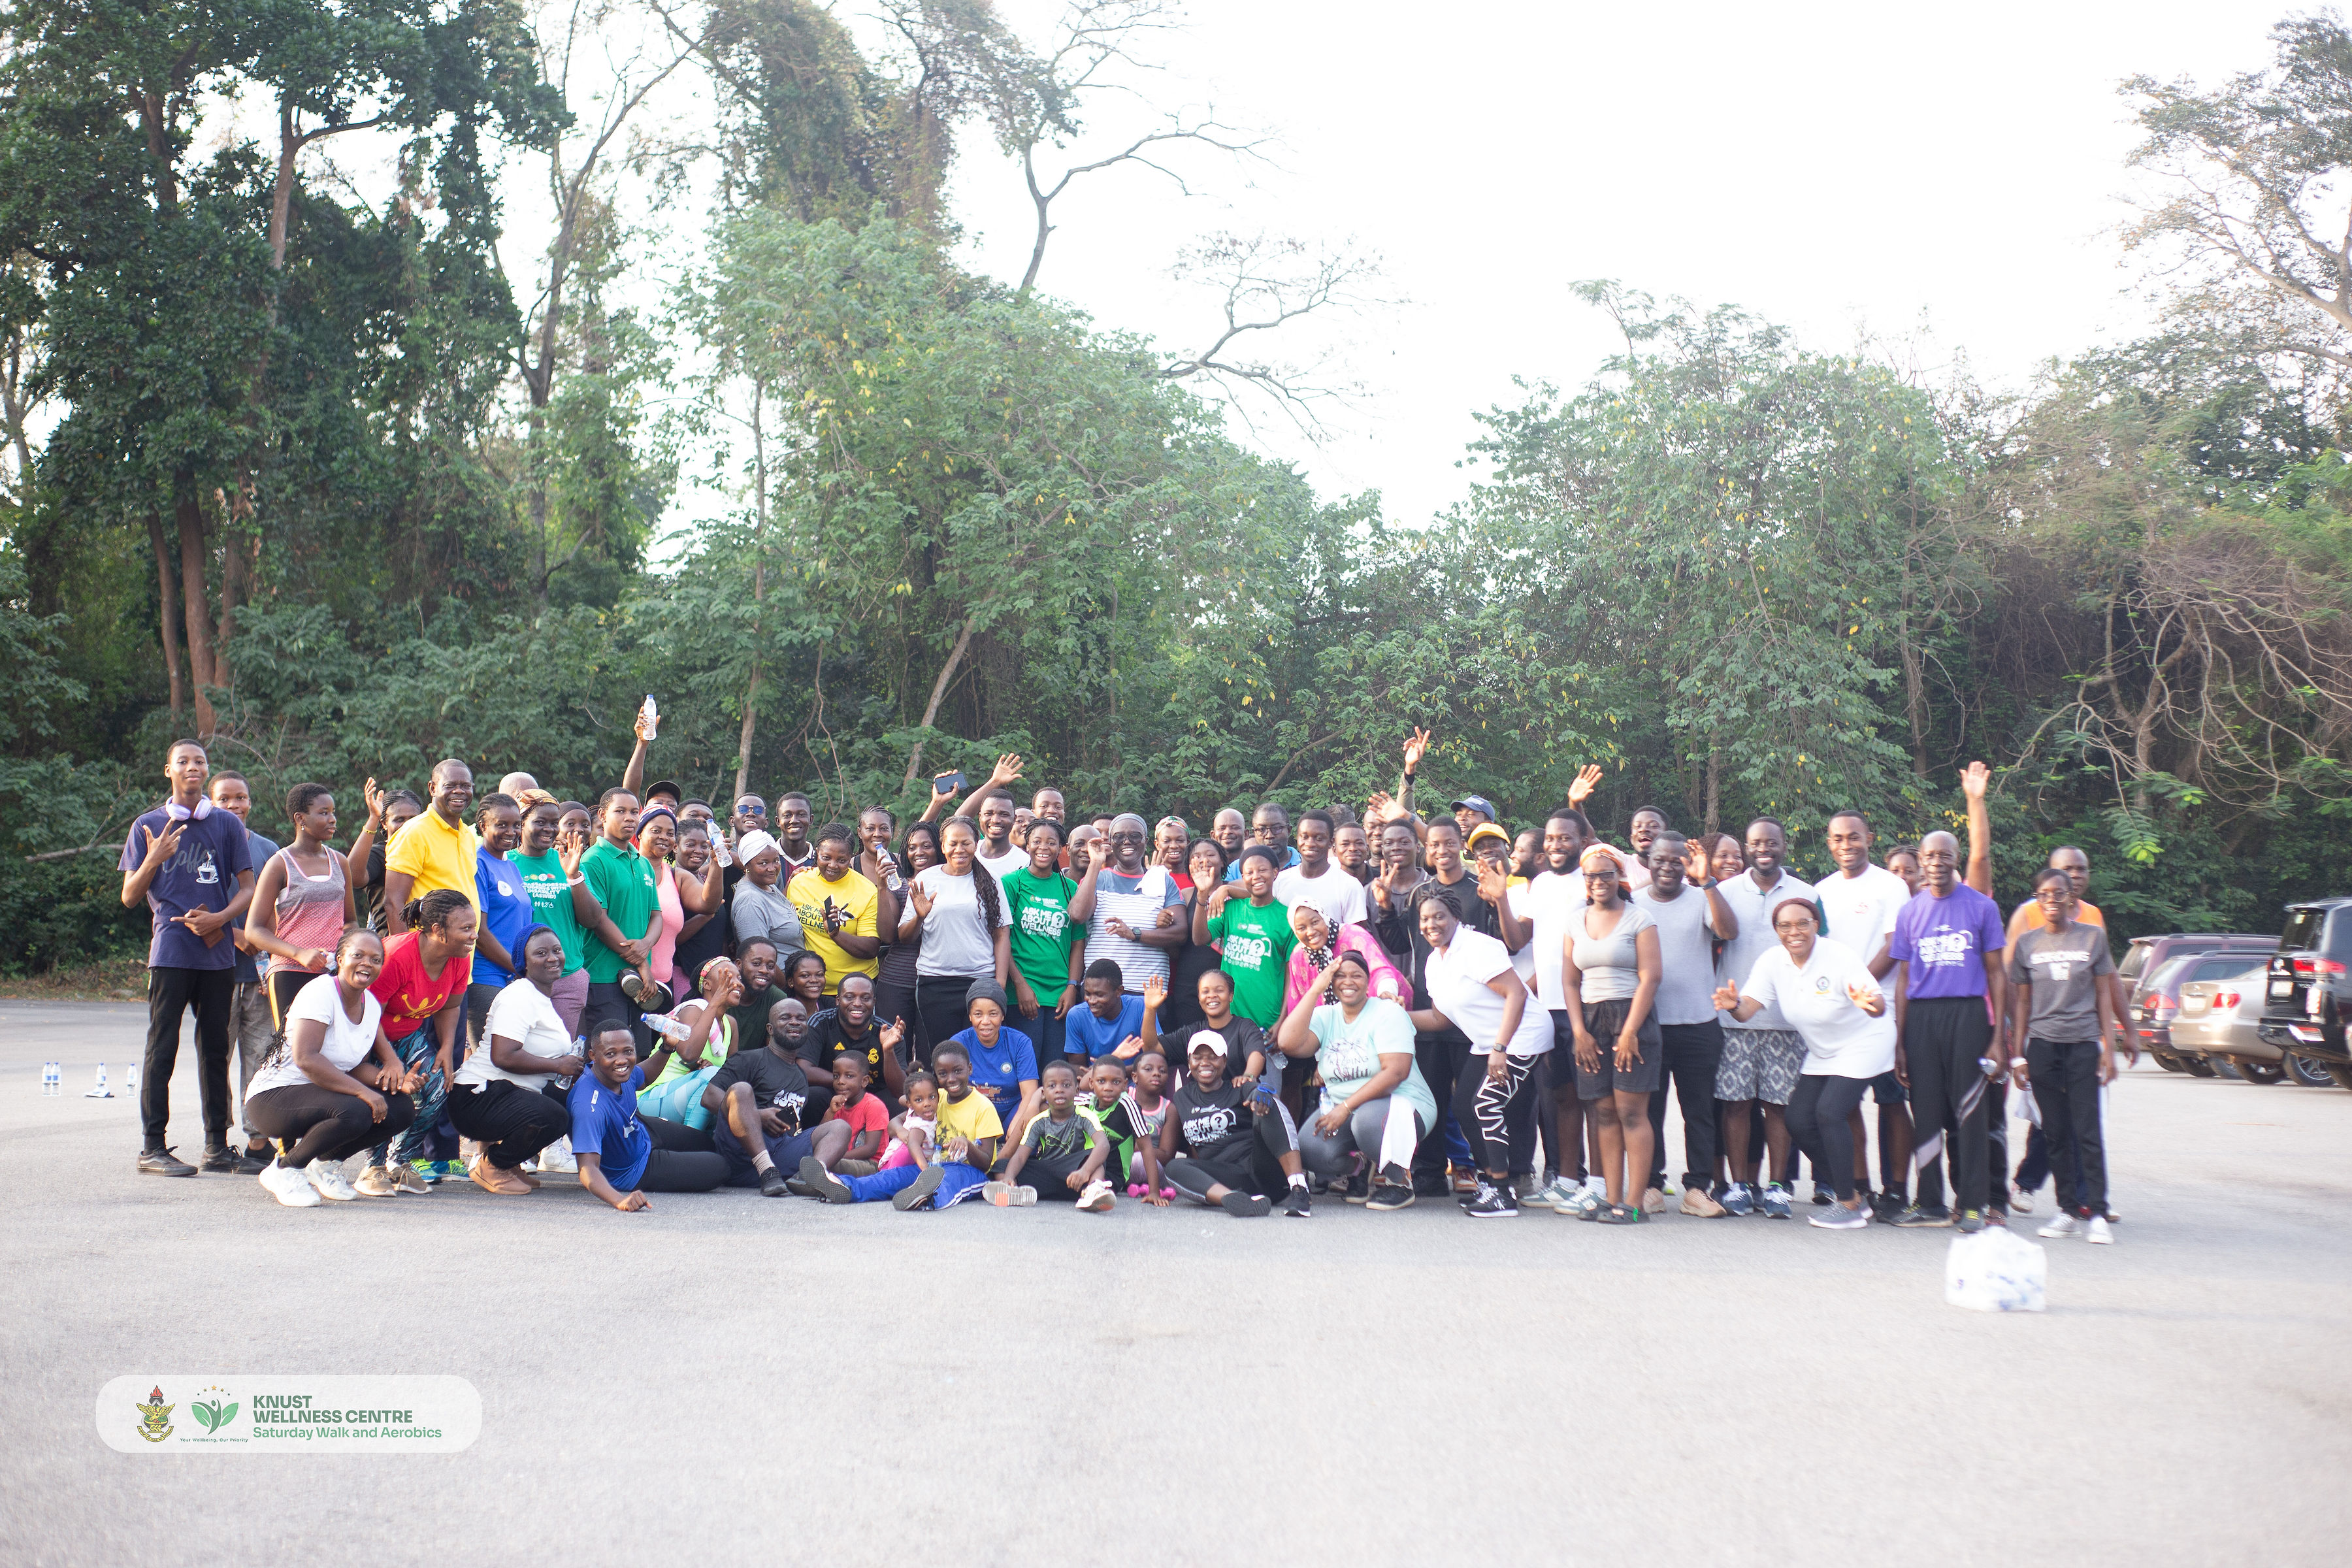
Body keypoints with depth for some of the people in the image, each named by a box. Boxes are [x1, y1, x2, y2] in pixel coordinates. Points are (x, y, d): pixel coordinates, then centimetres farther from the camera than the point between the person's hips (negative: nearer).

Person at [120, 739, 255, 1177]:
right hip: (170, 951, -2)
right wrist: (154, 860, -11)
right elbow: (130, 897, 6)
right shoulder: (148, 827, 8)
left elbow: (248, 889, 9)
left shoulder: (227, 825, 11)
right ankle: (152, 1148, -2)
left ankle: (218, 1142, 12)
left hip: (219, 951, 2)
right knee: (161, 1049, -4)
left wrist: (219, 919, -9)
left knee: (215, 1049, 6)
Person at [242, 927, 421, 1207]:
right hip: (274, 1095, -8)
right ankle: (283, 1170, -10)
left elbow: (355, 1067, 4)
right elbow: (305, 1059, -29)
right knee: (354, 1113, -34)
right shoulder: (320, 992, -18)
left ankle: (326, 1163, 10)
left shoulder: (371, 1004, 6)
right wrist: (361, 1091, -32)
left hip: (323, 1092, 8)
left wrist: (397, 1081, -16)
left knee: (402, 1111, -9)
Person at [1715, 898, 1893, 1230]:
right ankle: (1852, 1196, 15)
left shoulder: (1841, 957, -25)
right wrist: (1734, 1004, -42)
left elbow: (1879, 1006, -34)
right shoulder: (1772, 962, -9)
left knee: (1829, 1113, -21)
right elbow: (1748, 1008, -18)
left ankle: (1849, 1207, -8)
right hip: (1821, 1052, 7)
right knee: (1799, 1121, -2)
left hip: (1863, 1044, -7)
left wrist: (1868, 1003, -59)